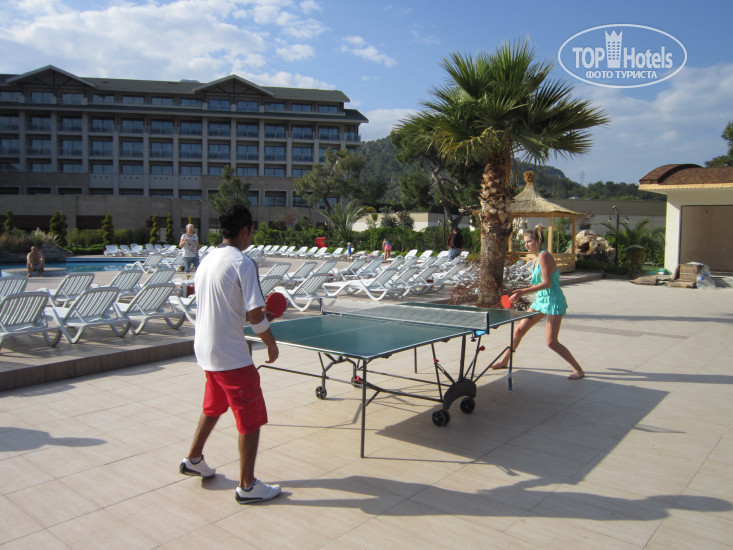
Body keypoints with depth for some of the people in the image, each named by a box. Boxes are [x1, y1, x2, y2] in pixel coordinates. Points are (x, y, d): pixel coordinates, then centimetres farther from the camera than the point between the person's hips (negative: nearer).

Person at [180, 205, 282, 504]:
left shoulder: (207, 260, 8)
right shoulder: (243, 263, -18)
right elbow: (254, 314, -21)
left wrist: (259, 316, 20)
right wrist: (271, 343, -5)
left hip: (205, 350, 9)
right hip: (231, 356, -9)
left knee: (213, 407, 29)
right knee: (251, 420, 4)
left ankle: (194, 459, 44)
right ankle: (247, 486, 14)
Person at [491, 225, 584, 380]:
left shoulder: (544, 256, -17)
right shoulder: (537, 257, 11)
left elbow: (547, 283, -23)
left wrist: (523, 291, -24)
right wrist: (521, 293, 11)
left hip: (553, 301, -9)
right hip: (541, 300, 9)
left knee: (551, 342, -10)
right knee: (519, 330, 11)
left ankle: (578, 370, 5)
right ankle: (504, 361, 25)